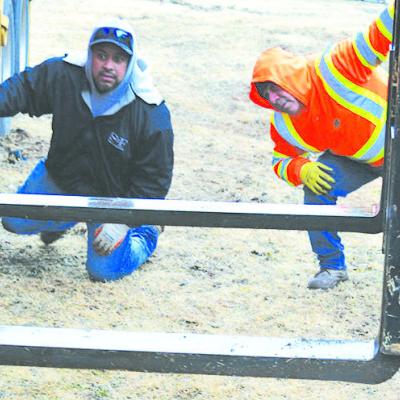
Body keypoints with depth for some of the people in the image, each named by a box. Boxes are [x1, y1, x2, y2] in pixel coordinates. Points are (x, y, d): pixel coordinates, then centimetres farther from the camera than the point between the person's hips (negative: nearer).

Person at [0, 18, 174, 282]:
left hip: (113, 197, -4)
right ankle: (65, 219, 42)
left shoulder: (151, 113, -29)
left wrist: (122, 221, -24)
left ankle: (147, 233, 27)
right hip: (60, 178, 4)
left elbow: (154, 179, -22)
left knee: (103, 270, -4)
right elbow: (23, 88, -5)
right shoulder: (62, 75, -22)